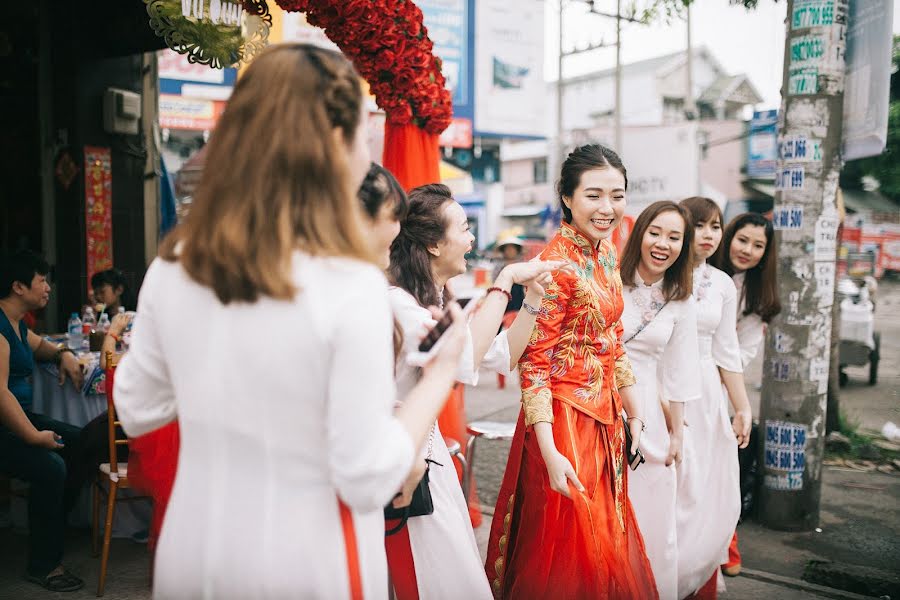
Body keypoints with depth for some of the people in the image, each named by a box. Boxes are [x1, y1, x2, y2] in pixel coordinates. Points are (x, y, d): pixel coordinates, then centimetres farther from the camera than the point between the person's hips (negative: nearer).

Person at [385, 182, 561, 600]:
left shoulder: (435, 300, 10)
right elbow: (464, 359, -36)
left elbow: (503, 356, 14)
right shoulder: (394, 302, -22)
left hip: (428, 452, 10)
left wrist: (533, 297, 3)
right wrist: (505, 281, -27)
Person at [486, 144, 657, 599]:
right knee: (572, 551, 5)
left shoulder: (607, 254, 6)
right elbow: (534, 362, -20)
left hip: (605, 414, 8)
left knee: (607, 539, 19)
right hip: (565, 416, -8)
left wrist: (633, 411, 15)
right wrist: (550, 453, -24)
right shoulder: (556, 263, -19)